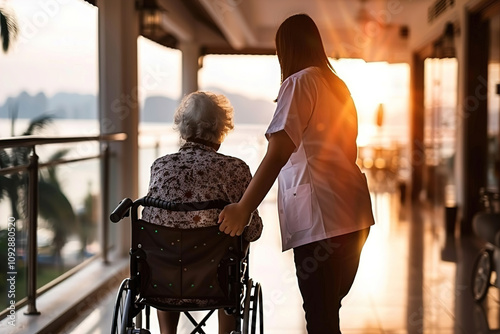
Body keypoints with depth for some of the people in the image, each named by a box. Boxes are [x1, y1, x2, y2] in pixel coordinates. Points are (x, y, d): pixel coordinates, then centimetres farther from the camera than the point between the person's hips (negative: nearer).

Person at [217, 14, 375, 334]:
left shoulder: (300, 82, -5)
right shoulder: (338, 85, 19)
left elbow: (278, 152, -17)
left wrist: (243, 208, -20)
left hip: (320, 217, -8)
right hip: (354, 213, 8)